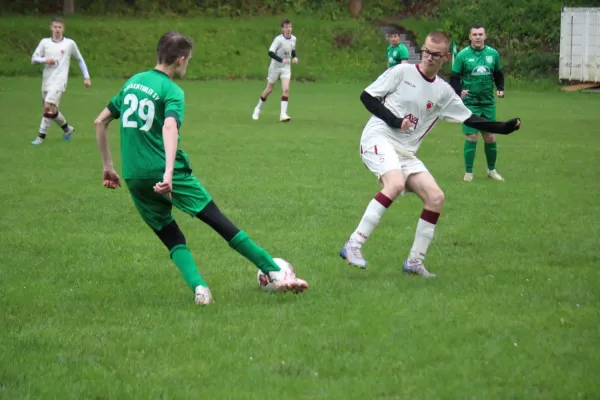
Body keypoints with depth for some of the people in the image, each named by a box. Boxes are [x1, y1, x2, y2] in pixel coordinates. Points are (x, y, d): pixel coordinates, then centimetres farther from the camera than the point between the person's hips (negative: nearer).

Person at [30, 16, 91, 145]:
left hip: (59, 81, -4)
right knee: (51, 110, 12)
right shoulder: (45, 42, 7)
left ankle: (41, 137, -16)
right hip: (46, 81, 5)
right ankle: (67, 128, 36)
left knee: (48, 106, -20)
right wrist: (44, 59, -15)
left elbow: (80, 60, 13)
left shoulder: (70, 43, 2)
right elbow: (33, 59, 5)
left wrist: (86, 77, 11)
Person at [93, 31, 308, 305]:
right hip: (165, 173, -6)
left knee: (172, 239, 13)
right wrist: (169, 172, -36)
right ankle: (276, 274, 1)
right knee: (221, 223, -1)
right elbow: (170, 127, -25)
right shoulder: (171, 91, -6)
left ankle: (199, 288, -10)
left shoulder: (132, 83, 14)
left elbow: (100, 122, 18)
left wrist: (108, 166, 24)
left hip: (134, 178, 6)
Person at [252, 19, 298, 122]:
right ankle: (258, 109, 29)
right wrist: (281, 60, -37)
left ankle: (283, 114, -16)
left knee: (286, 89, -14)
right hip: (275, 67, -4)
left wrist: (295, 57, 0)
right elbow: (270, 53, -26)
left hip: (286, 68, 4)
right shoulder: (278, 39, -18)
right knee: (269, 89, 7)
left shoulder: (293, 39, 2)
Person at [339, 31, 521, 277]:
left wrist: (503, 128, 4)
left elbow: (469, 119, 15)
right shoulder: (402, 72, -1)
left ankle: (415, 262, 6)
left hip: (406, 152, 6)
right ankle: (353, 245, -29)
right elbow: (367, 96, -1)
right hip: (378, 138, -6)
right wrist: (395, 121, -12)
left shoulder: (443, 92, 12)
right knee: (396, 184, -32)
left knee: (435, 197, -5)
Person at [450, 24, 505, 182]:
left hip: (488, 103, 3)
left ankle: (492, 170, 26)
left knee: (490, 137, 8)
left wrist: (500, 89, -1)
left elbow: (498, 74, 16)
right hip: (469, 103, -3)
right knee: (471, 137, -5)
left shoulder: (493, 54, 3)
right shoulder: (463, 55, -6)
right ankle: (468, 172, 7)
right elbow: (454, 78, -3)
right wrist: (458, 92, -20)